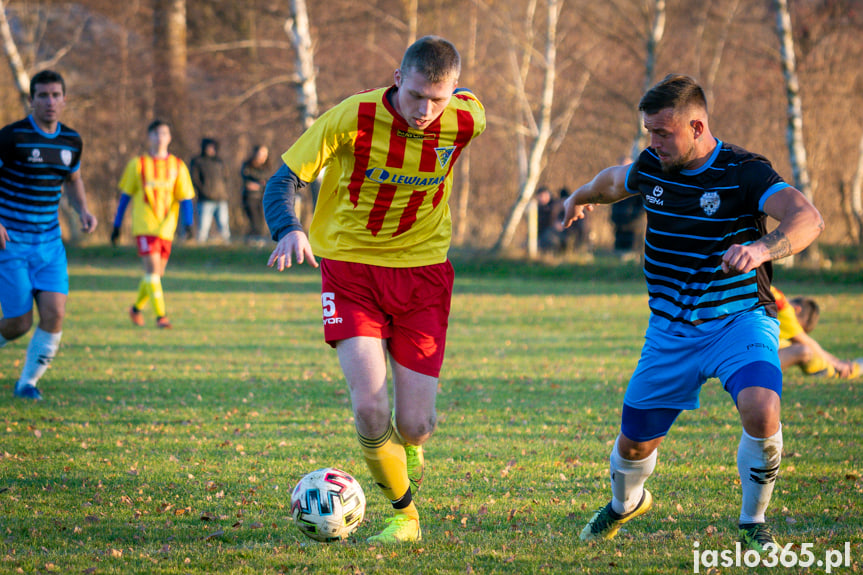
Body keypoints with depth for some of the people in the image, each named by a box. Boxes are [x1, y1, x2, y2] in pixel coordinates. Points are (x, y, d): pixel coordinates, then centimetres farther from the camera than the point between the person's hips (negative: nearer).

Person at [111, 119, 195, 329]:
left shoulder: (177, 166, 7)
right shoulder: (138, 164, 4)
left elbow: (185, 198, 5)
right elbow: (125, 195, 9)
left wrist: (188, 223, -10)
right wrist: (117, 225, 10)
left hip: (166, 227, 3)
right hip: (144, 225, -3)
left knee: (157, 273, 9)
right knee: (152, 267, -17)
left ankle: (137, 308, 32)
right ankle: (160, 315, -18)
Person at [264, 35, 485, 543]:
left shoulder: (467, 120, -13)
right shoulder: (353, 117, -20)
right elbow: (285, 179, -16)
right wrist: (289, 230, -35)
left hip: (423, 271, 2)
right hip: (351, 267, -2)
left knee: (415, 424, -4)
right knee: (370, 409, -17)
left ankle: (409, 447, 36)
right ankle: (405, 513, 10)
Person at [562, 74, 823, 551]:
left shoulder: (744, 172, -18)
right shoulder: (651, 168, -1)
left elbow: (807, 218, -33)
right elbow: (614, 179, 25)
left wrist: (762, 249, -53)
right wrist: (582, 196, 46)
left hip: (739, 320, -5)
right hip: (670, 331, 5)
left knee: (761, 411, -31)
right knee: (635, 442, 7)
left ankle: (753, 525, -6)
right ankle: (625, 504, 45)